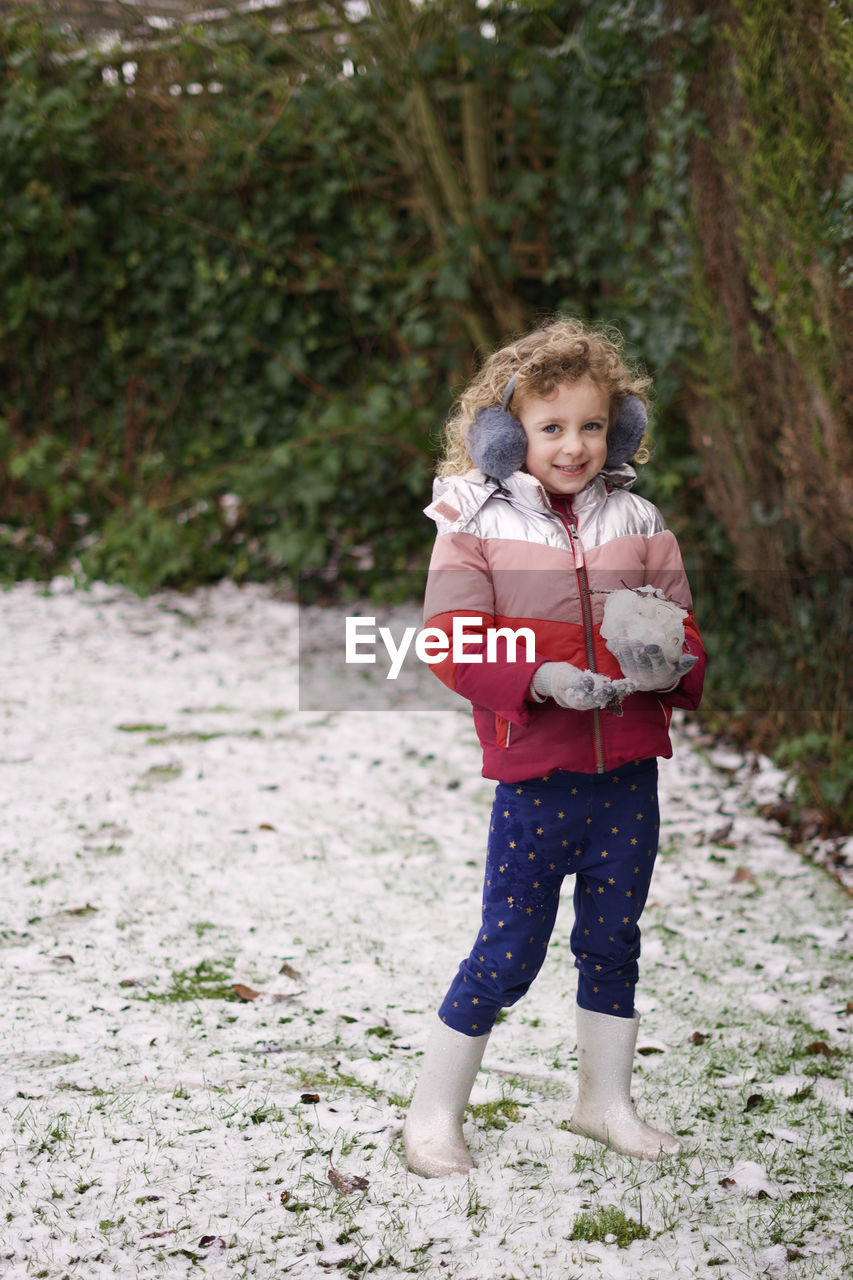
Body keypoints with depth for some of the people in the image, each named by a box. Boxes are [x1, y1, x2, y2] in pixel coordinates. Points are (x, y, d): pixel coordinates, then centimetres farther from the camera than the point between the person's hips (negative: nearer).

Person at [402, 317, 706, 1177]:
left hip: (626, 777, 4)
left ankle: (605, 1100, 32)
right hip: (533, 781, -4)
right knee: (506, 955, 0)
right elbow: (457, 644, -12)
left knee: (613, 943, 14)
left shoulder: (639, 526, 8)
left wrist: (669, 662, -15)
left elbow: (682, 629, 9)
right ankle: (433, 1114, 15)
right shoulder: (475, 528, -3)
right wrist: (542, 678, -27)